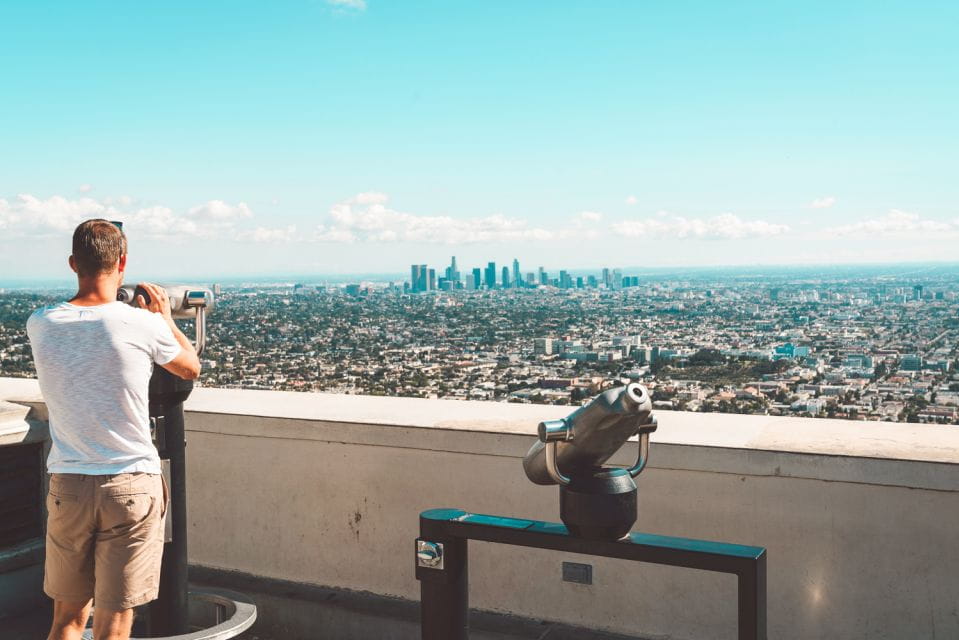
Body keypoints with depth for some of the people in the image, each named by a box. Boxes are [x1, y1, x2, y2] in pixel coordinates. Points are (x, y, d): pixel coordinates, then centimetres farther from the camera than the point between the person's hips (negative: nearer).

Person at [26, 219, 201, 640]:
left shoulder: (40, 325, -3)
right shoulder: (143, 325, -12)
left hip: (68, 485, 3)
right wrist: (165, 318, 21)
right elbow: (191, 368, 8)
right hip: (131, 485, -3)